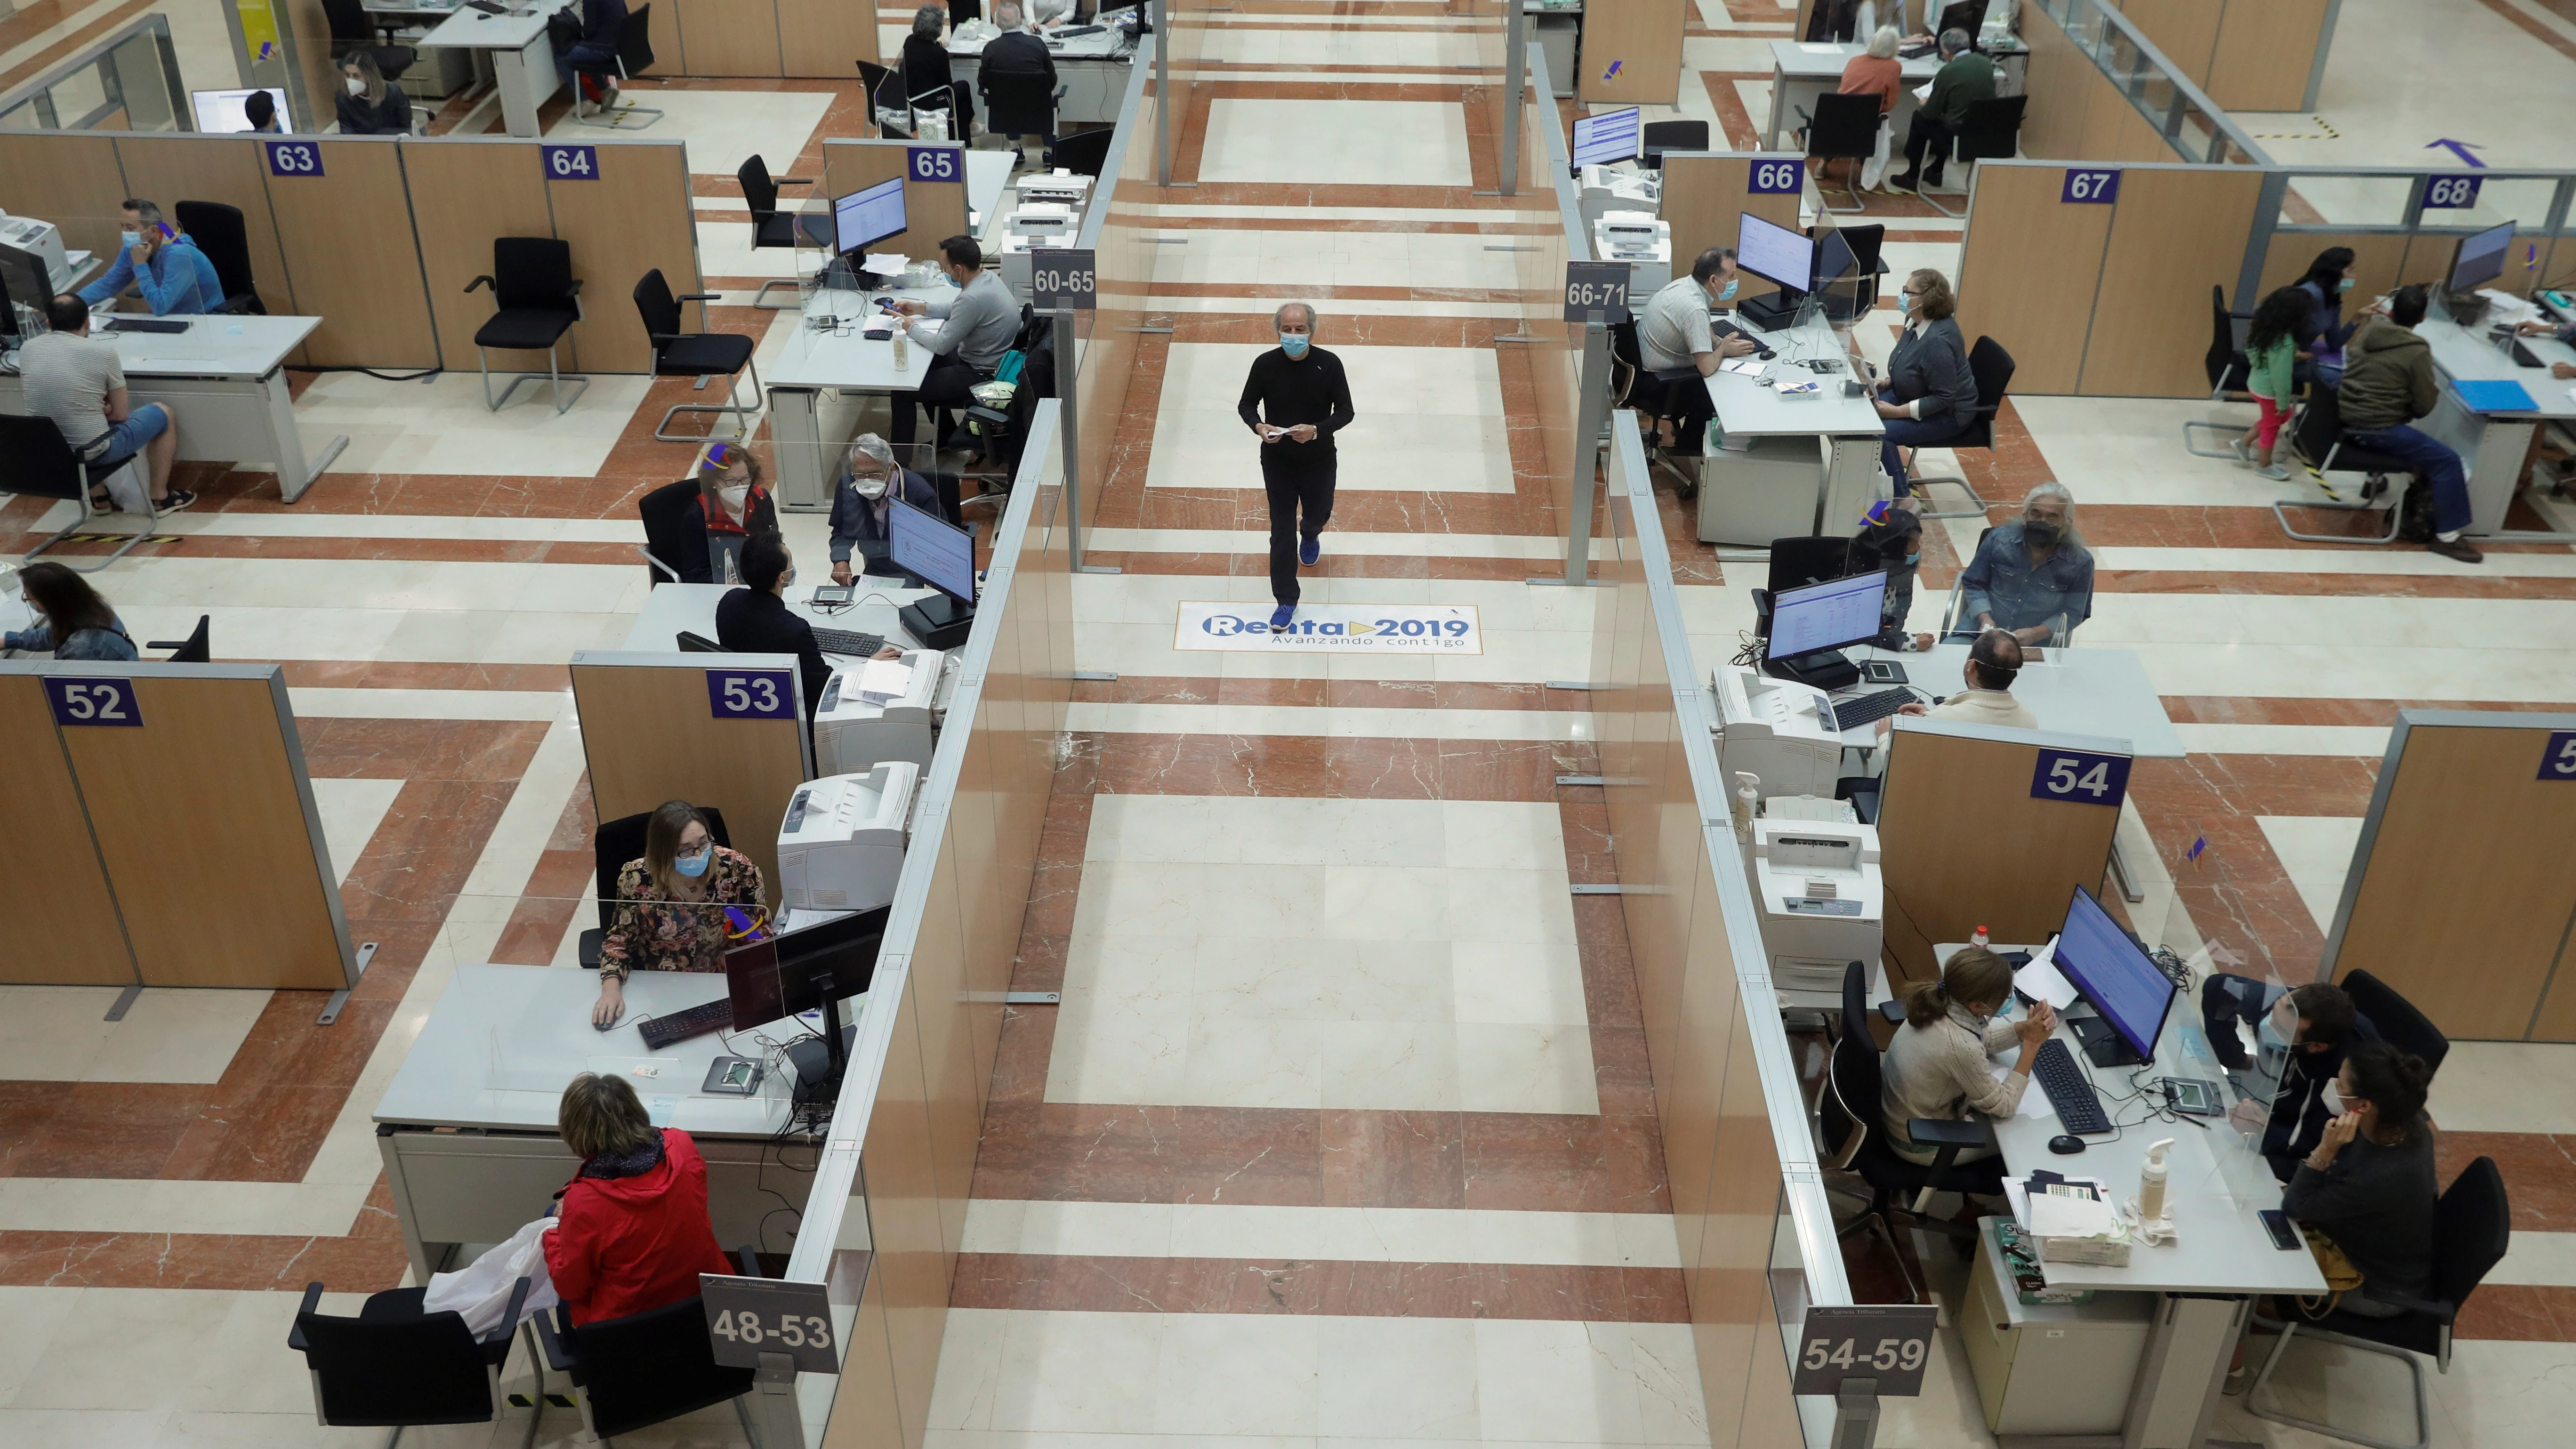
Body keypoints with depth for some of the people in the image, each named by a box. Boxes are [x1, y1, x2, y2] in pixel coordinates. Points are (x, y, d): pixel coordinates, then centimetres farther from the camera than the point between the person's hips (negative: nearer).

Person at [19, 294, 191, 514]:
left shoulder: (27, 349, 0)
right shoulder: (103, 351, -14)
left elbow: (53, 398, 15)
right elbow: (121, 414, -5)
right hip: (91, 452, -5)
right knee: (163, 414, 19)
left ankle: (99, 498, 38)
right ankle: (159, 497, 27)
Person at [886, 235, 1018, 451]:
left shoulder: (973, 298, -30)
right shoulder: (987, 277, -1)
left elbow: (941, 345, -21)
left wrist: (910, 327, -6)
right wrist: (922, 308, 12)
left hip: (981, 376, -10)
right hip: (995, 362, 10)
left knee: (903, 392, -5)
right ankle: (946, 436, 39)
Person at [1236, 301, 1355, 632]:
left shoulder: (1329, 364, -16)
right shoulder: (1265, 365, -15)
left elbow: (1345, 412, -10)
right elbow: (1246, 405, -2)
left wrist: (1316, 430, -28)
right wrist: (1258, 426, -24)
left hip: (1319, 462, 1)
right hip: (1277, 462, -1)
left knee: (1318, 514, 24)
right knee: (1282, 530, 4)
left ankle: (1310, 536, 63)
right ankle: (1286, 601, 16)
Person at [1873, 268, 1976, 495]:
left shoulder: (1938, 341, -32)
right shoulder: (1916, 321, -4)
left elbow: (1943, 399, -29)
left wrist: (1896, 412, -28)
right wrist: (1888, 382, 0)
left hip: (1947, 414, -9)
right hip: (1916, 395, 9)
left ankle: (1903, 501, -11)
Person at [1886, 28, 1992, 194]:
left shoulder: (1948, 72, -18)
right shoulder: (1986, 64, 1)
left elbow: (1931, 113, -8)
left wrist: (1924, 105, 16)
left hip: (1958, 136, -6)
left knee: (1920, 117, 18)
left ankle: (1913, 177, 28)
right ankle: (1935, 172, 41)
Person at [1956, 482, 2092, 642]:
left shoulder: (2080, 562, -5)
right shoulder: (2000, 539, 0)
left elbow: (2072, 613, -1)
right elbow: (1974, 584, 8)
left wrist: (2035, 634, -16)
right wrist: (1985, 618, -10)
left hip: (2038, 643, -1)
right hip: (1980, 629, 1)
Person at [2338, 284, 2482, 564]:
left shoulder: (2368, 331, 4)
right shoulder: (2417, 352, -15)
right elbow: (2424, 406, -10)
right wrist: (2435, 393, 13)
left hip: (2347, 417, 8)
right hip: (2376, 429, -8)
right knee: (2448, 462, -1)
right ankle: (2446, 536, 2)